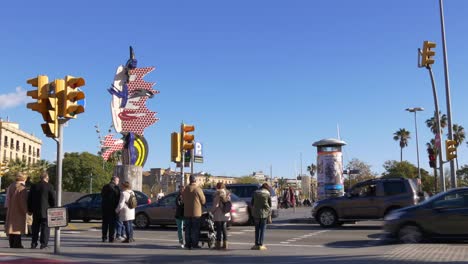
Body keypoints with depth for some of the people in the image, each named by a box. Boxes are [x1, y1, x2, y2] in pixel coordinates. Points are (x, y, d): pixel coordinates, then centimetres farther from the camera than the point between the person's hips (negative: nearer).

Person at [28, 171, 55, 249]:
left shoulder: (33, 186, 6)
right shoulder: (49, 186, -8)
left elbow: (29, 199, 9)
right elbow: (53, 199, -8)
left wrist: (30, 209, 17)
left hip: (36, 211, 4)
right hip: (46, 211, -4)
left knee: (35, 228, 14)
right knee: (45, 227, 1)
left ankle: (34, 244, 16)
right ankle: (43, 244, -3)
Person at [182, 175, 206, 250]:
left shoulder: (185, 190, 3)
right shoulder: (198, 189, -11)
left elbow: (183, 200, 12)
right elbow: (203, 201, -4)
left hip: (187, 213, 4)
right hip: (196, 212, -4)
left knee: (188, 229, 10)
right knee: (195, 229, 2)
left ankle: (188, 244, 11)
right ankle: (194, 244, 1)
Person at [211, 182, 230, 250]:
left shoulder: (217, 194, -11)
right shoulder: (227, 194, 8)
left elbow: (216, 205, -17)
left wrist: (211, 211, -4)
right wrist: (230, 214, 17)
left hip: (218, 215, -6)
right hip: (226, 215, 6)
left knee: (218, 229, -2)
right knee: (224, 229, 12)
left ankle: (218, 244, 1)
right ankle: (225, 244, 13)